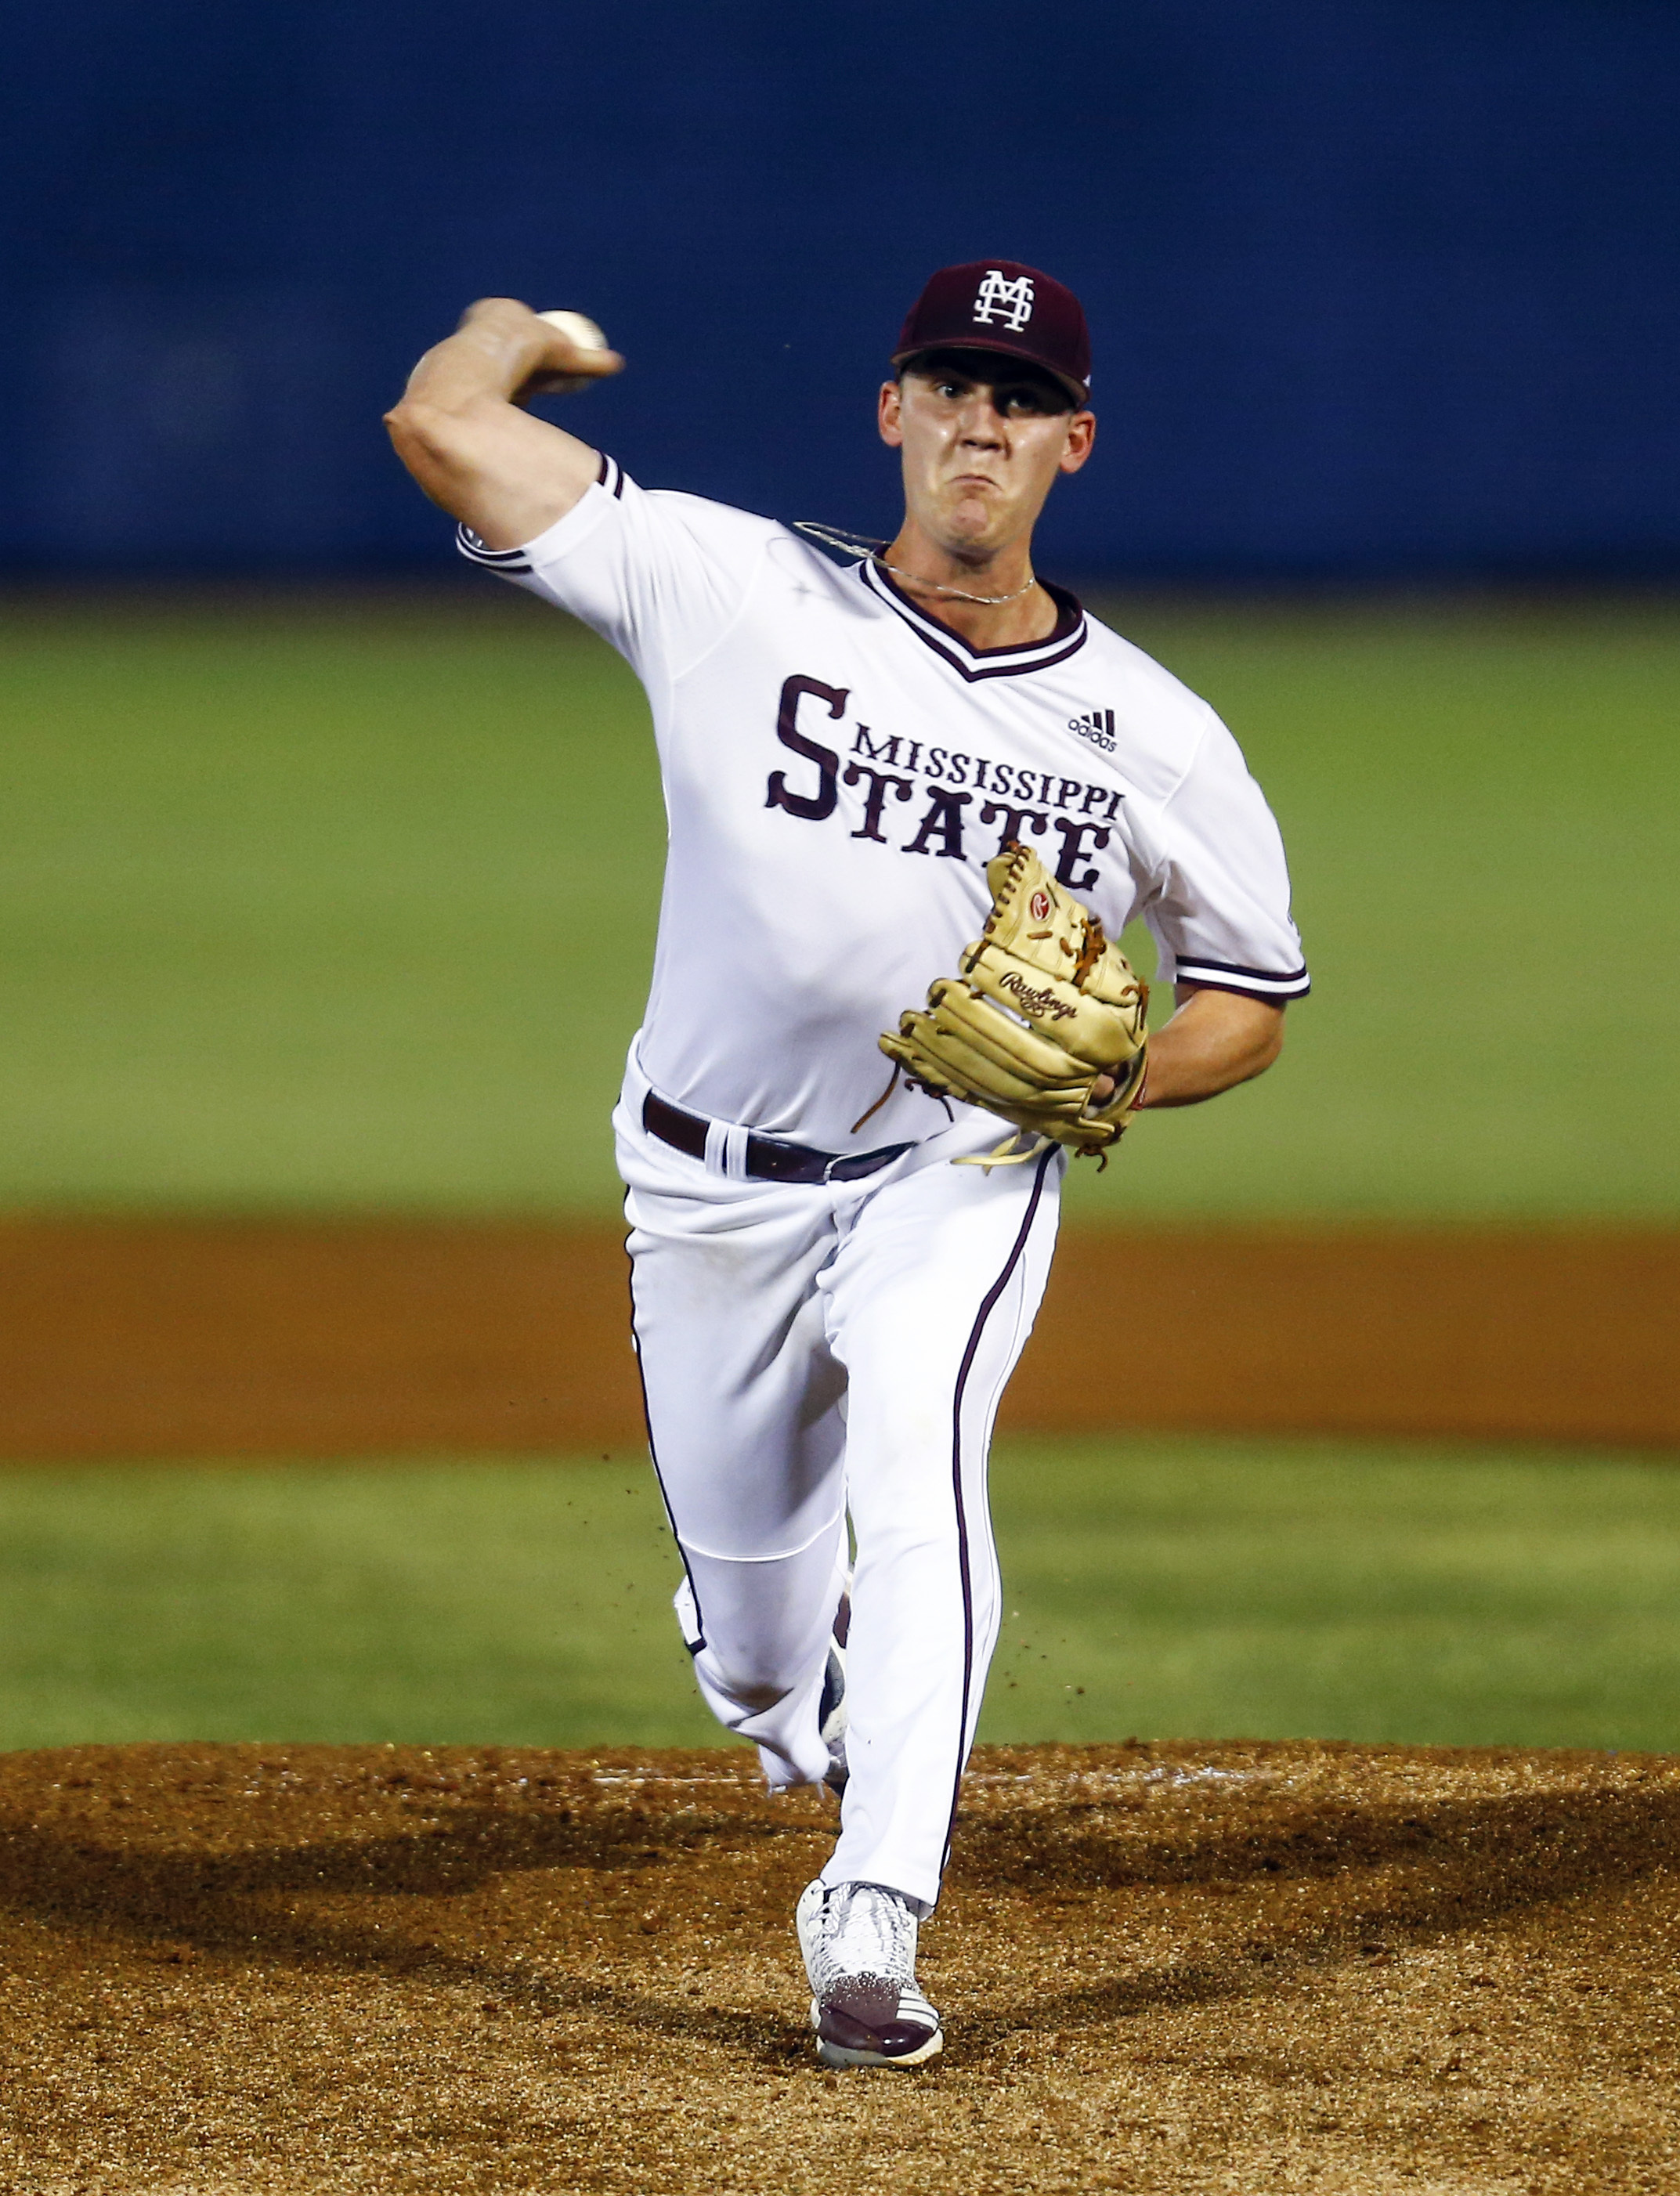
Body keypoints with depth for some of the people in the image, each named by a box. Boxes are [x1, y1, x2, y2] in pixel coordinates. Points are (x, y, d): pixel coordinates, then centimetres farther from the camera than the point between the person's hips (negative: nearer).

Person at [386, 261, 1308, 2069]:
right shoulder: (734, 592, -13)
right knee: (745, 1566, 15)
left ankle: (872, 1923, -34)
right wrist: (515, 329, 7)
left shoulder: (1155, 734, -7)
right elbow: (443, 424, -15)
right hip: (714, 1188, 1)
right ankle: (788, 1701, 54)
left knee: (917, 1466, -29)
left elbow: (1251, 997, 4)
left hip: (957, 1175, -1)